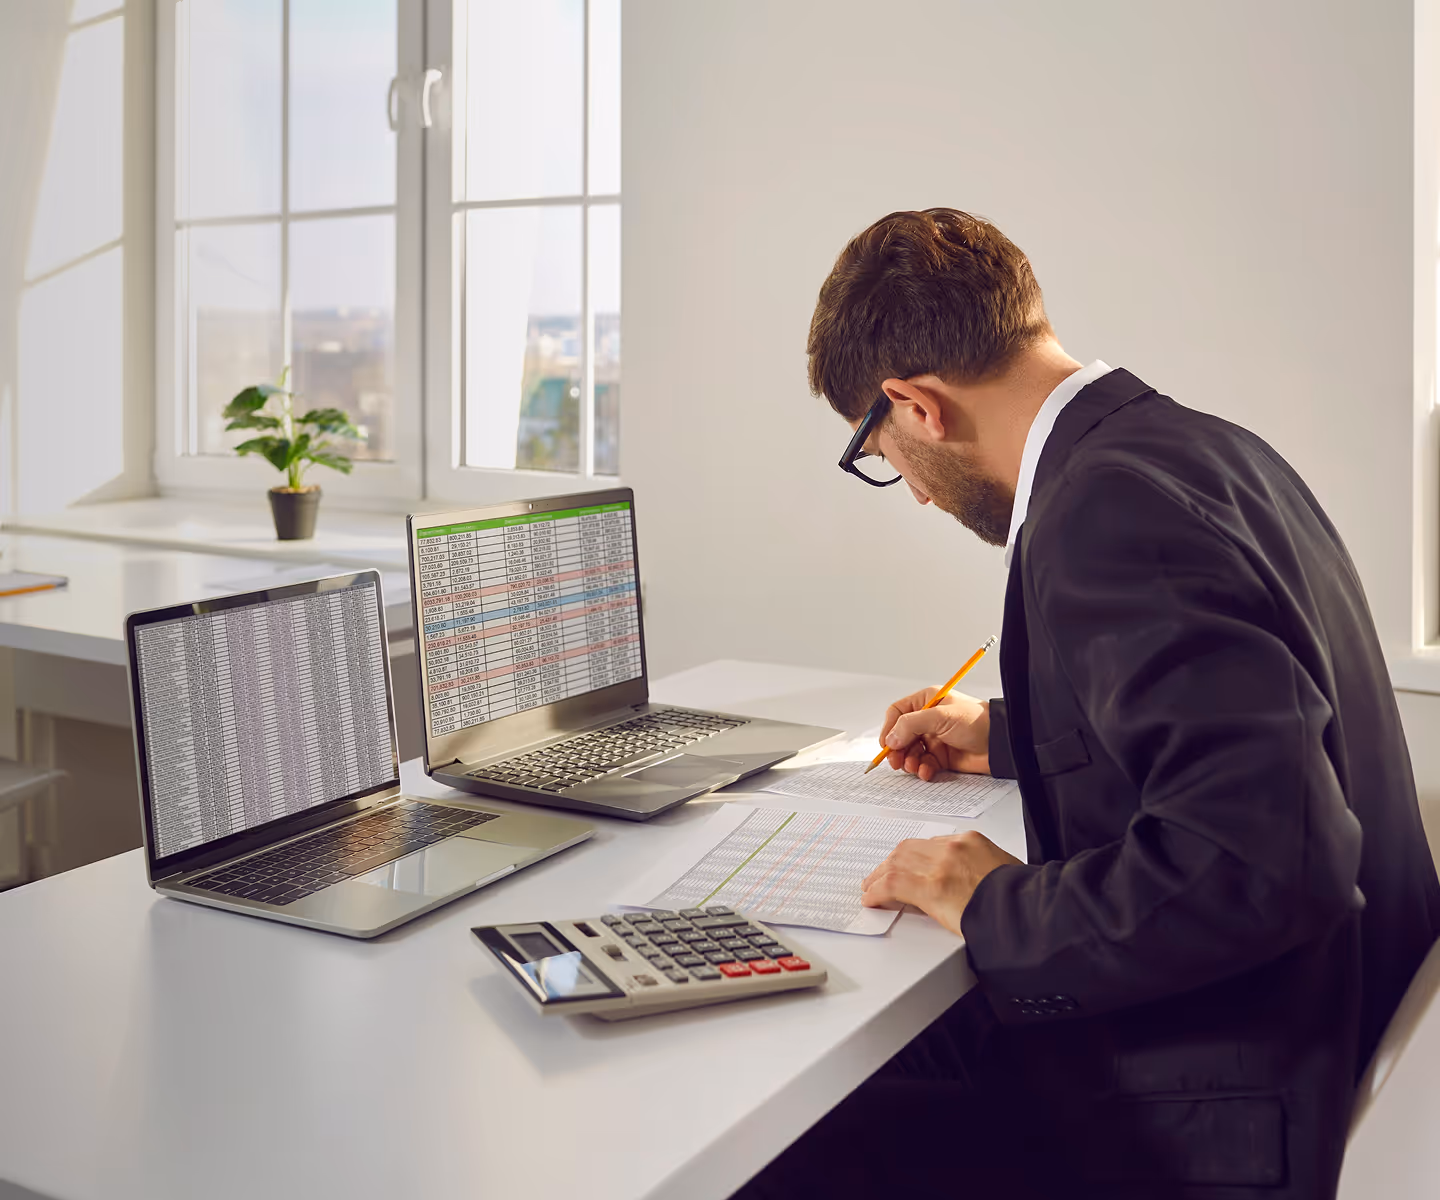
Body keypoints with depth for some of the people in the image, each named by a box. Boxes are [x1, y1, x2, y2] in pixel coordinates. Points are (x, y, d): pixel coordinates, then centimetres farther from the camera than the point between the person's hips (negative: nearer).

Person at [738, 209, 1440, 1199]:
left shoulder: (1111, 508, -23)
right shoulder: (1200, 447, 7)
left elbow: (1259, 857, -33)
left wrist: (996, 905, -18)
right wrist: (1011, 738, 27)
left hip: (1212, 1117, -10)